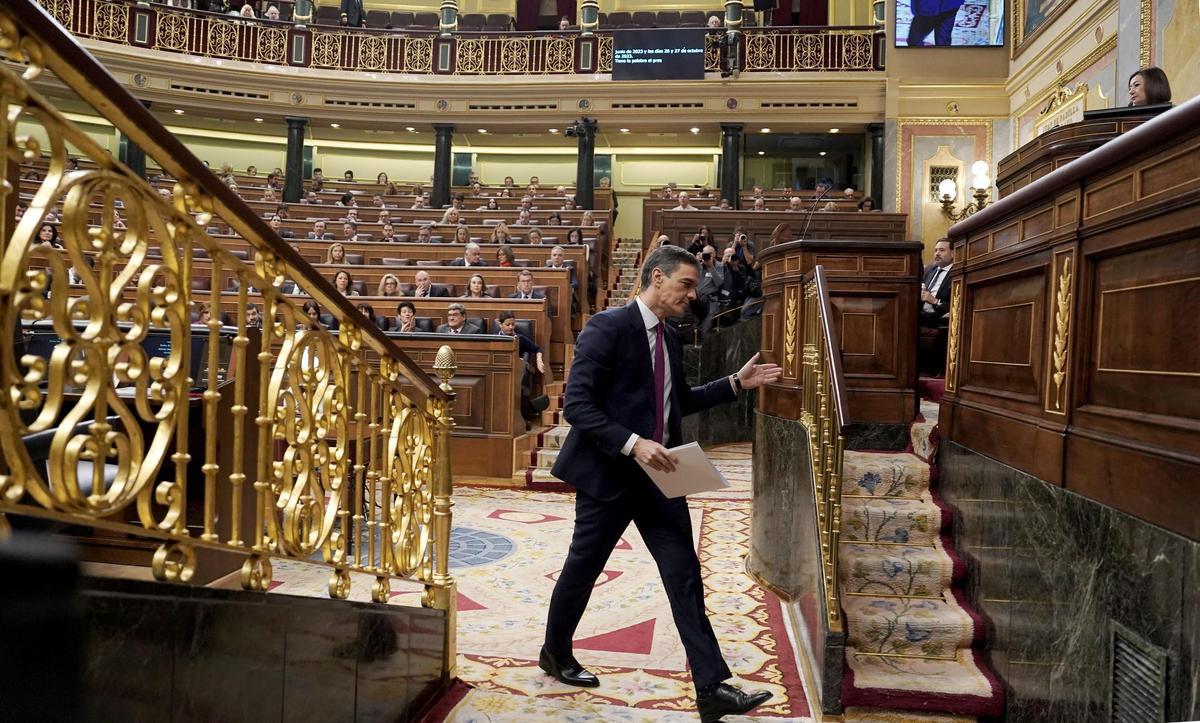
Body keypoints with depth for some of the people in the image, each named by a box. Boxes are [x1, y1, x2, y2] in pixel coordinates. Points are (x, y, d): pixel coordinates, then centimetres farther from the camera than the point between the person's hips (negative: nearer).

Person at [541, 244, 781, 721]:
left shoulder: (670, 339, 10)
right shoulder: (608, 326, -14)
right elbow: (577, 405, -21)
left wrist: (736, 383, 14)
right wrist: (632, 443, -29)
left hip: (659, 475, 7)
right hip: (609, 474, -6)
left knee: (685, 578, 2)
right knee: (582, 570, 11)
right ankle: (555, 654, 36)